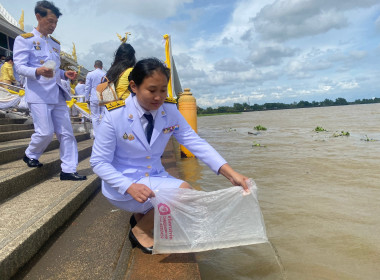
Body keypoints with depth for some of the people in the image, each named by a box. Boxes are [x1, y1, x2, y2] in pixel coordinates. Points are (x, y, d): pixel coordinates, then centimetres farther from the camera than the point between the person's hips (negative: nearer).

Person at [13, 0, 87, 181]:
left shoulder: (55, 44, 21)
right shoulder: (24, 39, 1)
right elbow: (19, 66, -9)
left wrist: (65, 74, 5)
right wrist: (38, 71, -28)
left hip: (57, 95, 7)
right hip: (38, 95, -6)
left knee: (66, 132, 1)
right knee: (45, 132, -10)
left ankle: (68, 170, 5)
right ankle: (30, 155, 21)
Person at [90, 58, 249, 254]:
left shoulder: (170, 112, -8)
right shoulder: (114, 116, -18)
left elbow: (196, 143, -14)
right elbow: (99, 162, -14)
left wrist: (231, 174, -26)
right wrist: (130, 187, -30)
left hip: (155, 177, 5)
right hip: (123, 185, -5)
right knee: (183, 191, -25)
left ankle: (142, 213, 12)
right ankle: (140, 230, 0)